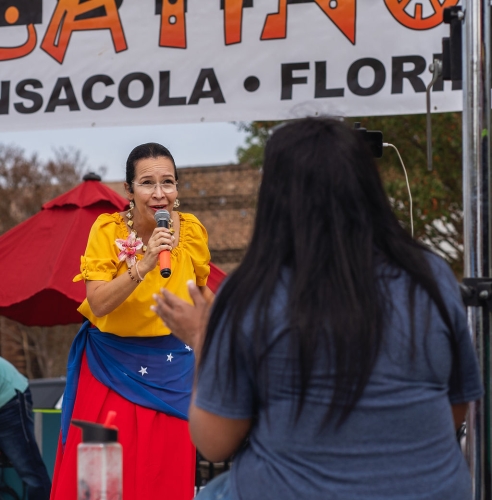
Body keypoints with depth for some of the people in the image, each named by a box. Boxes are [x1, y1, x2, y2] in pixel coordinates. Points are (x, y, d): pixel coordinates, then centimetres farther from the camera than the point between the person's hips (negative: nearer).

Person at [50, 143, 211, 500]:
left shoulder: (192, 230, -4)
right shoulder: (108, 230, -11)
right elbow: (97, 304, -22)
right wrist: (143, 265, -32)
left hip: (172, 372, 2)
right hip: (112, 367, -2)